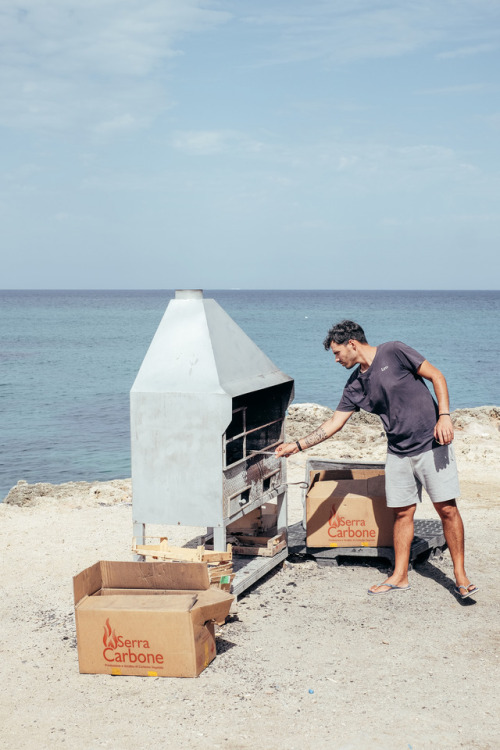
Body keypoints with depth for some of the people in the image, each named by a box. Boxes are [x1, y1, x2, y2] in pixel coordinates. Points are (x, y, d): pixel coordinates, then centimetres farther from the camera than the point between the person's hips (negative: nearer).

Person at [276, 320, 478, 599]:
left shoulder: (394, 352, -9)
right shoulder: (355, 386, 7)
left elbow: (437, 376, -7)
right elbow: (333, 424, 12)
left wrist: (444, 415, -17)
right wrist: (297, 445, 8)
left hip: (432, 443, -5)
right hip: (399, 452, 5)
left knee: (447, 508, -3)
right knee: (402, 512, 6)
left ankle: (460, 575, 7)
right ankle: (400, 576, 15)